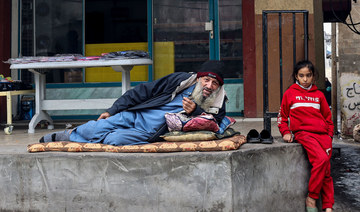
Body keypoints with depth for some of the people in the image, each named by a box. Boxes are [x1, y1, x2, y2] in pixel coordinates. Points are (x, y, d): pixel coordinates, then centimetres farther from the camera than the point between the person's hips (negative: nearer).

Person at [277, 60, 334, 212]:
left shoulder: (319, 95, 17)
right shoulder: (290, 93, 10)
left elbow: (328, 118, 22)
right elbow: (282, 116, 14)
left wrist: (330, 135, 11)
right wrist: (285, 132, 0)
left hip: (322, 134, 4)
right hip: (303, 133, -4)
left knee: (326, 171, -3)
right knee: (321, 159, -27)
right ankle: (311, 198, -18)